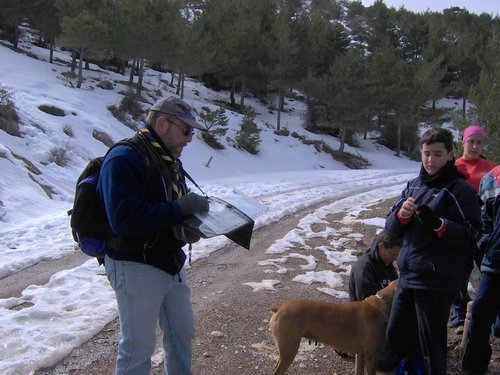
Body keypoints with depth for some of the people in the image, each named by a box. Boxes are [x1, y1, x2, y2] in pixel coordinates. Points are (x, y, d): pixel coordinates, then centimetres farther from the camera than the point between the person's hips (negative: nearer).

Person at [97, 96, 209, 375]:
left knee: (183, 333, 22)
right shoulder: (124, 158, -20)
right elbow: (123, 218, -31)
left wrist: (194, 209, -1)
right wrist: (178, 209, -28)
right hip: (136, 267, -9)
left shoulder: (169, 159, 10)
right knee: (139, 347, 3)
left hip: (172, 263, 9)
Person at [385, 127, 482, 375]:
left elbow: (471, 236, -13)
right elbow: (391, 227, 10)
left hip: (437, 282, -7)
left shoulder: (459, 189, -8)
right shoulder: (414, 186, 11)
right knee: (396, 336, 18)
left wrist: (439, 224, -26)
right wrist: (402, 214, -11)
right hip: (407, 277, 7)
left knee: (431, 344, 4)